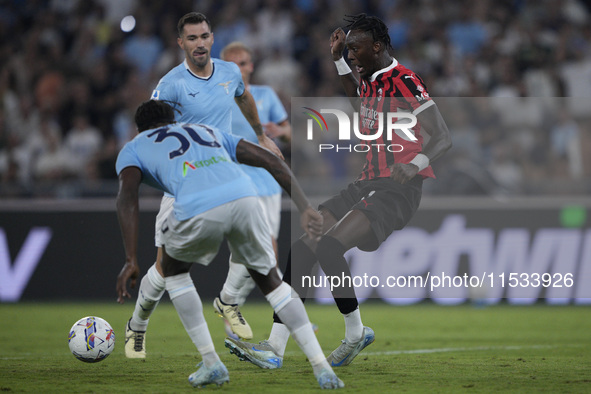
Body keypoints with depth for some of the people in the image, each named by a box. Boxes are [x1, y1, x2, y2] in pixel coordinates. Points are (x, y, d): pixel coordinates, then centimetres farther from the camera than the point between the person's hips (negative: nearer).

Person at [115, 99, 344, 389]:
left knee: (173, 269, 30)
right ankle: (323, 370, 15)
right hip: (244, 197, 3)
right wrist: (305, 209, 23)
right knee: (269, 280, 25)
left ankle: (211, 364, 24)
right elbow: (271, 161, 29)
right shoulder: (209, 132, 40)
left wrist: (131, 262, -1)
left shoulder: (132, 150, 29)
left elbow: (128, 196, 7)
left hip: (198, 209, -3)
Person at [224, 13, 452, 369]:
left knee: (329, 247, -27)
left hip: (398, 191, -9)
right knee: (303, 247, -6)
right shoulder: (370, 80, 14)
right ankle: (275, 346, -10)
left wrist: (415, 164, -36)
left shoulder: (406, 82, -13)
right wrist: (338, 59, 32)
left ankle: (356, 332, -6)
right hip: (368, 184, 9)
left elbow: (444, 138, -18)